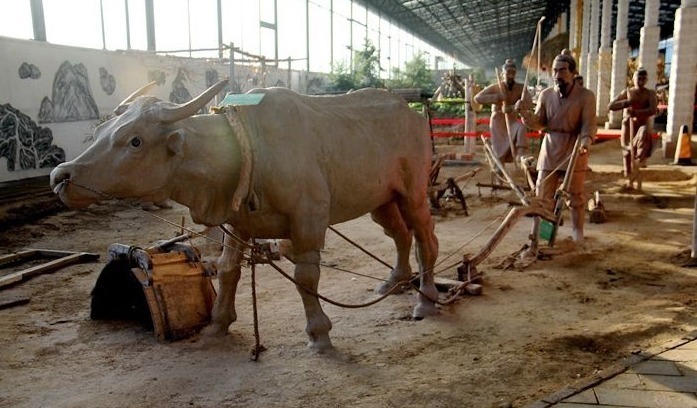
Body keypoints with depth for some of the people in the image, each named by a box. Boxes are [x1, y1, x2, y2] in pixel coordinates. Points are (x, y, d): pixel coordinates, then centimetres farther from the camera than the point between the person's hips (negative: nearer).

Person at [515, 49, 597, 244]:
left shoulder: (586, 95, -5)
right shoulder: (546, 94, 4)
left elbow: (589, 124, -11)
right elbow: (538, 123, 4)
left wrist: (585, 142, -31)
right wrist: (525, 113, -15)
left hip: (574, 151, -2)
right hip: (550, 150, 2)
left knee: (576, 197, 9)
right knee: (542, 196, 4)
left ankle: (578, 236, 22)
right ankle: (536, 235, 12)